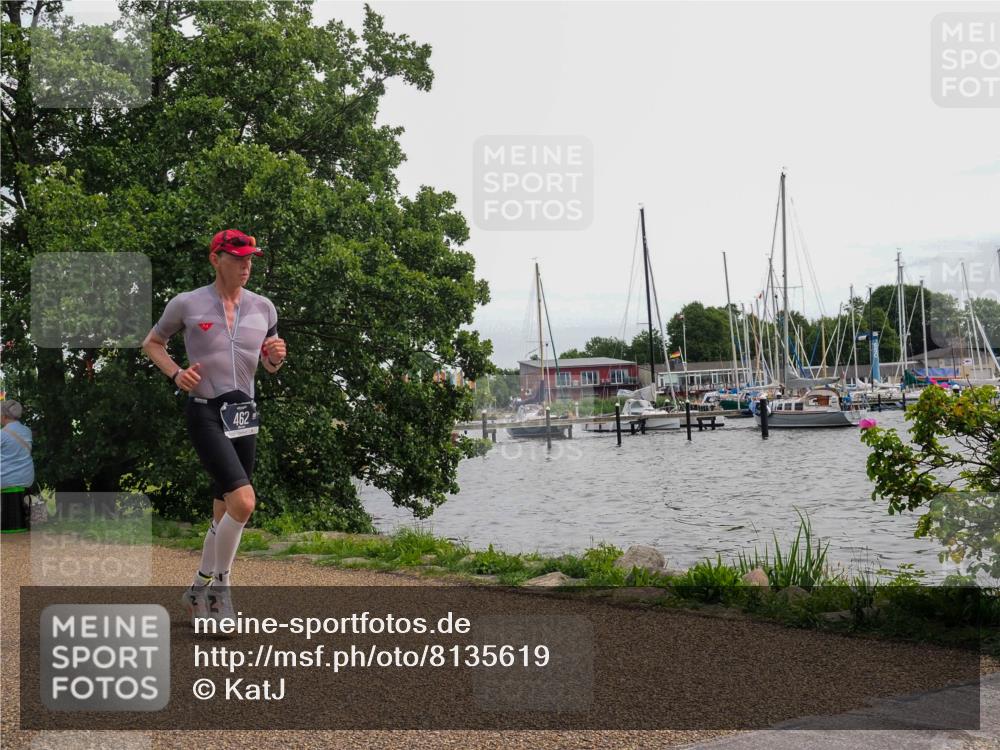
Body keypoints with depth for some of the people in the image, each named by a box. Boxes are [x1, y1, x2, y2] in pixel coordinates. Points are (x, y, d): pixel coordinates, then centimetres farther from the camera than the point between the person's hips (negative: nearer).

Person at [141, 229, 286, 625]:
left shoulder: (263, 307, 7)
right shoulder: (186, 304, -4)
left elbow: (269, 366, 17)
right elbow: (152, 343, 10)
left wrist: (277, 357, -7)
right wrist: (175, 373, -8)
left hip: (244, 414, 5)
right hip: (204, 411, -5)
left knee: (225, 511, 11)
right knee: (243, 501, -20)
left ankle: (199, 590, 28)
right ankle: (219, 587, -1)